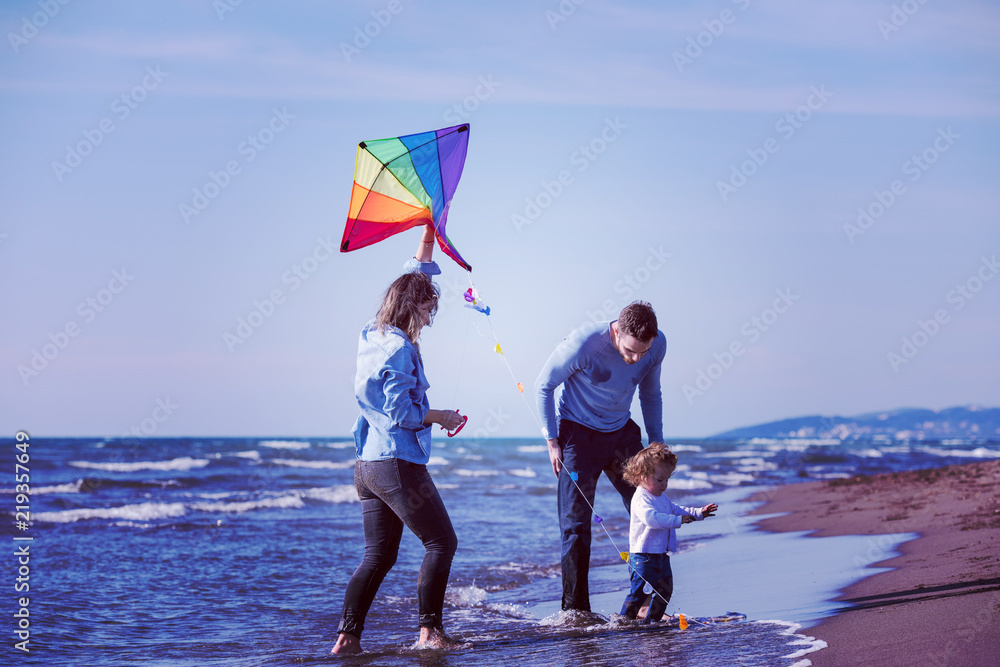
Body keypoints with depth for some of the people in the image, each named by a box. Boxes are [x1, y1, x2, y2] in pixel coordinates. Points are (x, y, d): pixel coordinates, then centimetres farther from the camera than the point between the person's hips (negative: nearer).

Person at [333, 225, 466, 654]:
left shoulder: (373, 335, 12)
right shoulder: (399, 348, -14)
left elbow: (414, 278, 26)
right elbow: (401, 411, -18)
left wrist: (428, 236, 28)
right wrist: (441, 417, -3)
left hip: (367, 462, 9)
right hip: (397, 461, -9)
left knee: (378, 555, 10)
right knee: (441, 542, 0)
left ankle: (348, 636, 2)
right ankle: (429, 629, -3)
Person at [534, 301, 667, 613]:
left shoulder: (658, 345, -12)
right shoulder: (584, 343, -26)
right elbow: (544, 385, -10)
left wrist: (656, 444, 8)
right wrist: (552, 442, -12)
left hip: (622, 433, 4)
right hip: (579, 433, -4)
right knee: (575, 524, -6)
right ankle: (575, 608, 3)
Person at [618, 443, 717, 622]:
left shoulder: (662, 498, 15)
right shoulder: (641, 499, -18)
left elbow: (676, 510, 28)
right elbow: (651, 518, -34)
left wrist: (699, 513, 16)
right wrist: (677, 521, -33)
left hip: (661, 555, 10)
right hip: (643, 556, -10)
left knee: (665, 590, 14)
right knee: (638, 591, -9)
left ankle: (652, 620, 26)